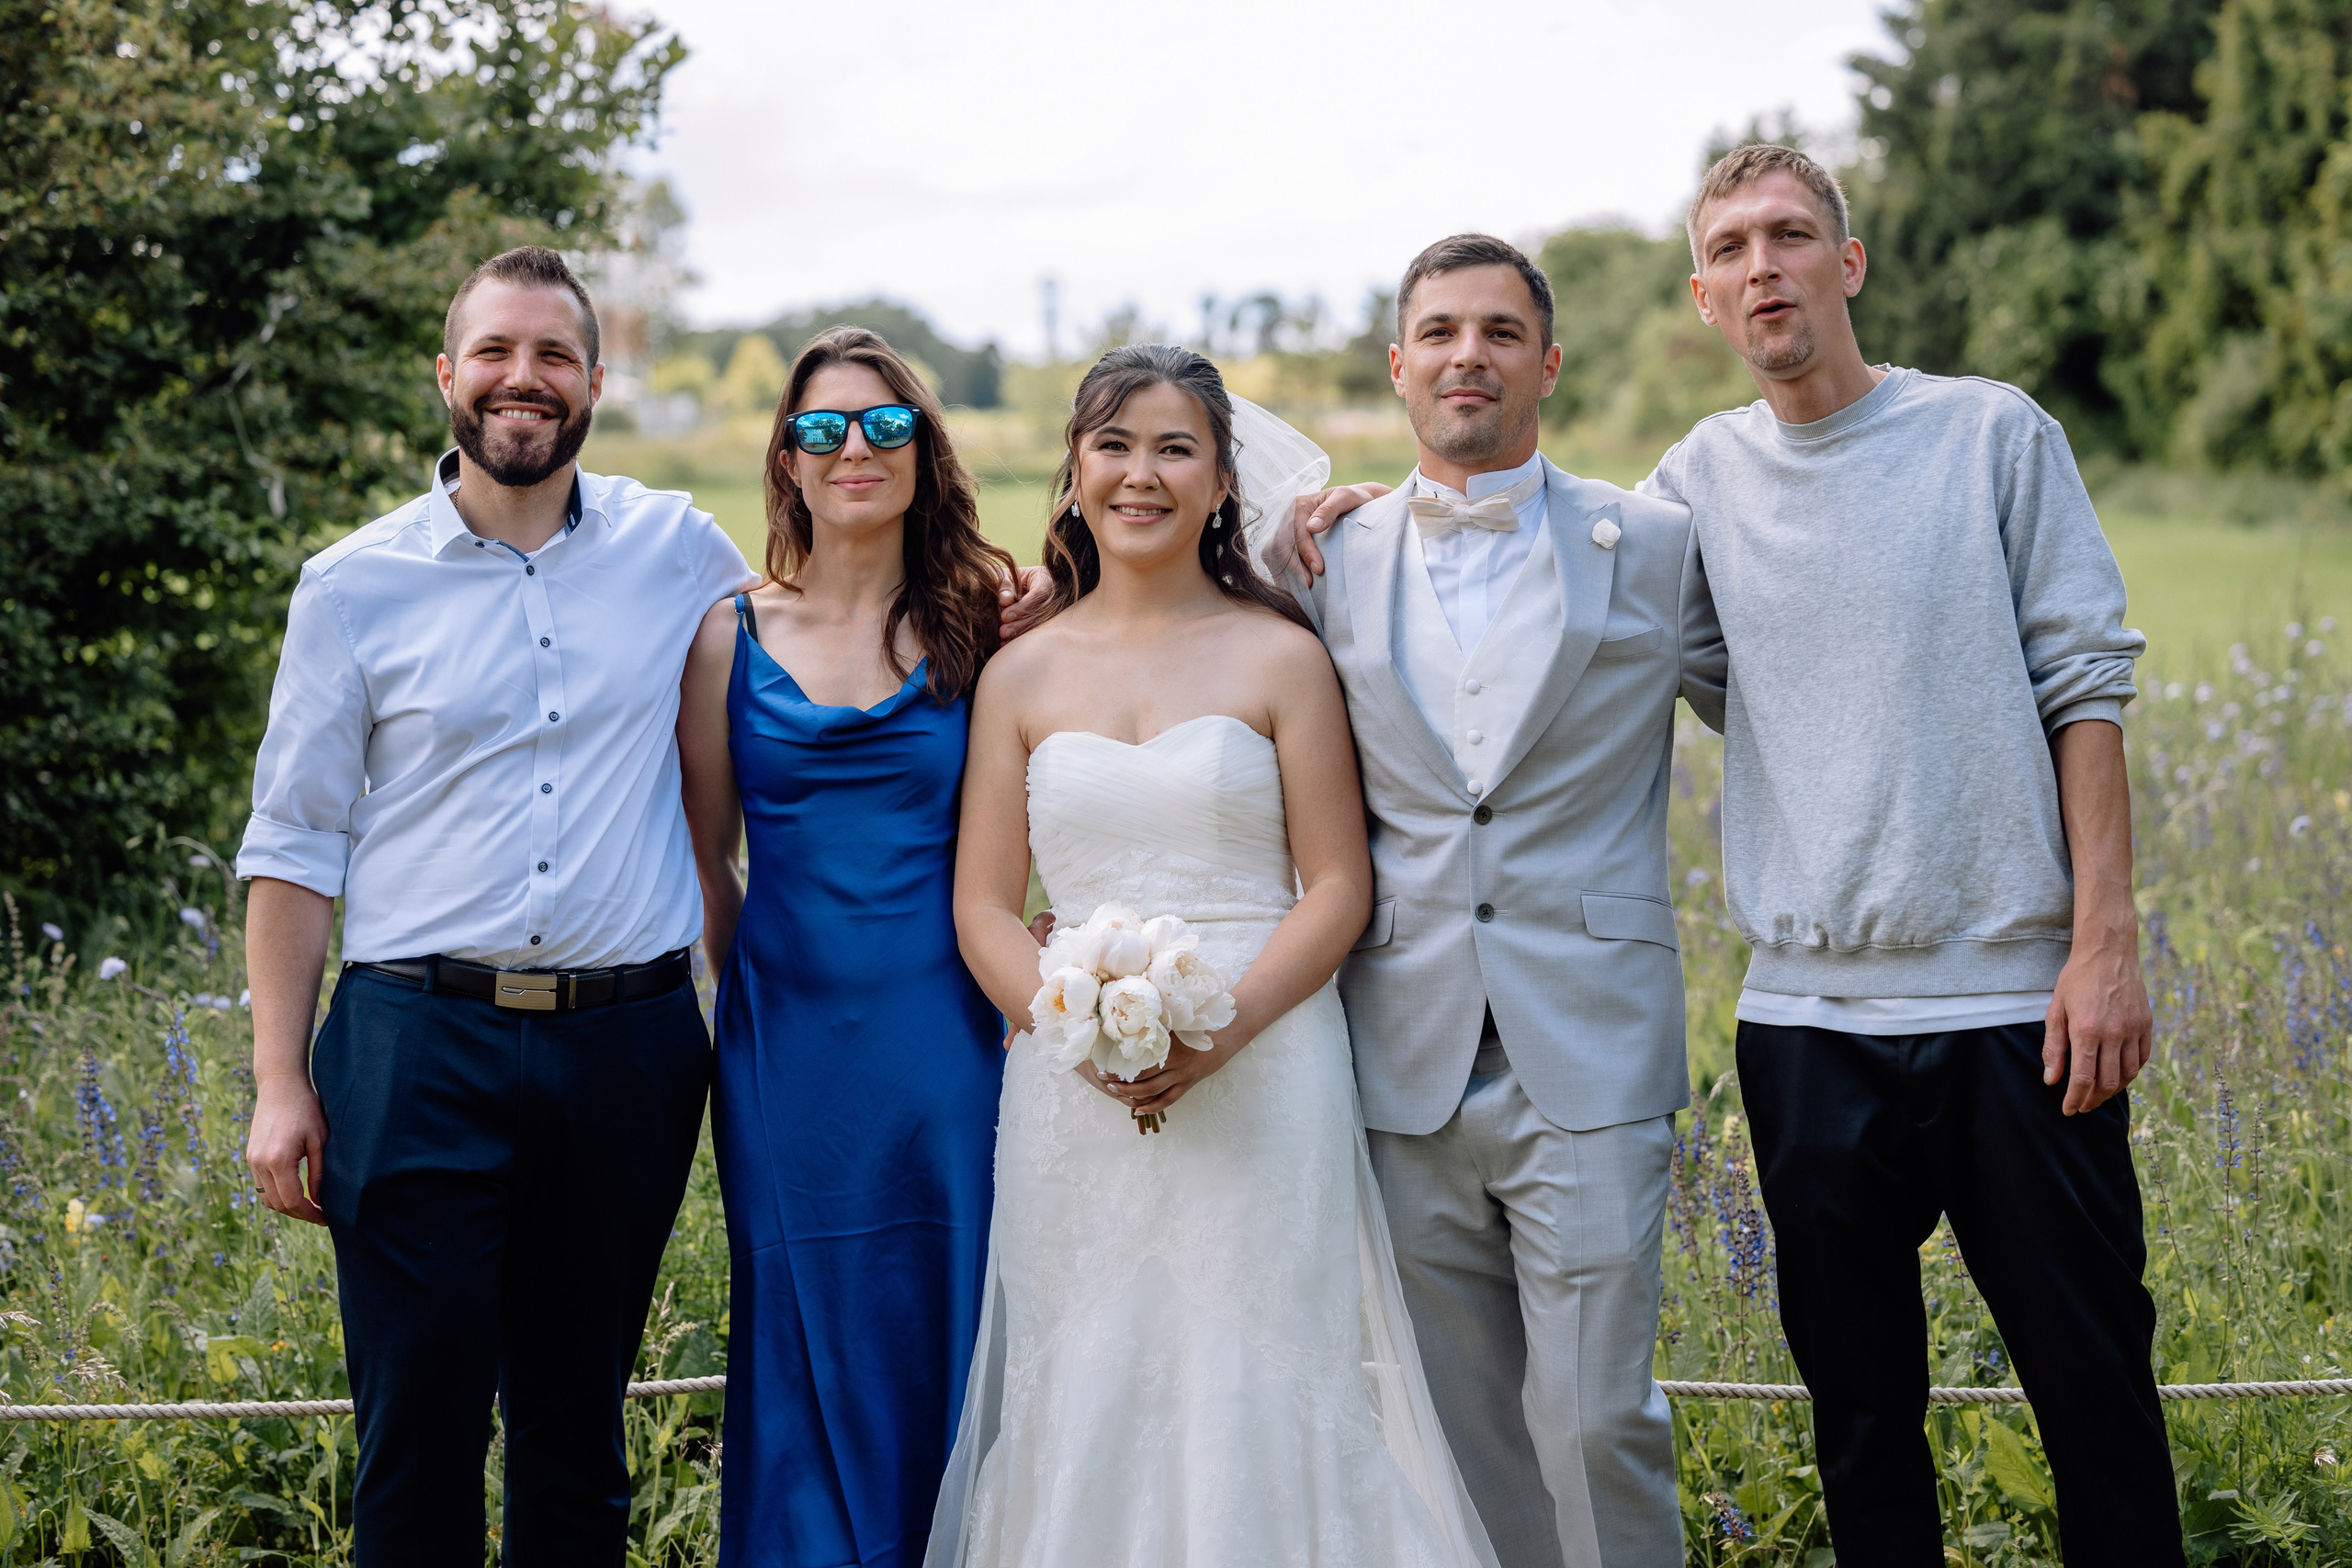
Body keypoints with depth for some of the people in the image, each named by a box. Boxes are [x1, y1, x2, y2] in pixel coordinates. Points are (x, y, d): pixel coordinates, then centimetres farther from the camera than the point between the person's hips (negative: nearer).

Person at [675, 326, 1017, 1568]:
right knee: (808, 1359, 8)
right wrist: (773, 985, 7)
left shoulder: (980, 626, 3)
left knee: (947, 1352, 7)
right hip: (789, 1041, 0)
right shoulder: (733, 639, 3)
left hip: (945, 1038, 0)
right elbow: (704, 861, 8)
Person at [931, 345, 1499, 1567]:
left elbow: (1337, 887, -1)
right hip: (1072, 1094, 2)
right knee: (1084, 1399, 4)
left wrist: (1224, 1025, -16)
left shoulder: (1280, 657, 3)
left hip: (1260, 1079, -2)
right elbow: (982, 905, 7)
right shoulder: (1021, 674, 9)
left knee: (1258, 1390, -1)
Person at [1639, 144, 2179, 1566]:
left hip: (2016, 1004, -2)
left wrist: (2106, 943, -9)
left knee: (2096, 1383, 5)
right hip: (1808, 1021, 2)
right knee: (1860, 1406, 11)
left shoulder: (1995, 433, 2)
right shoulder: (1700, 480, 8)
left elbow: (2086, 689, -1)